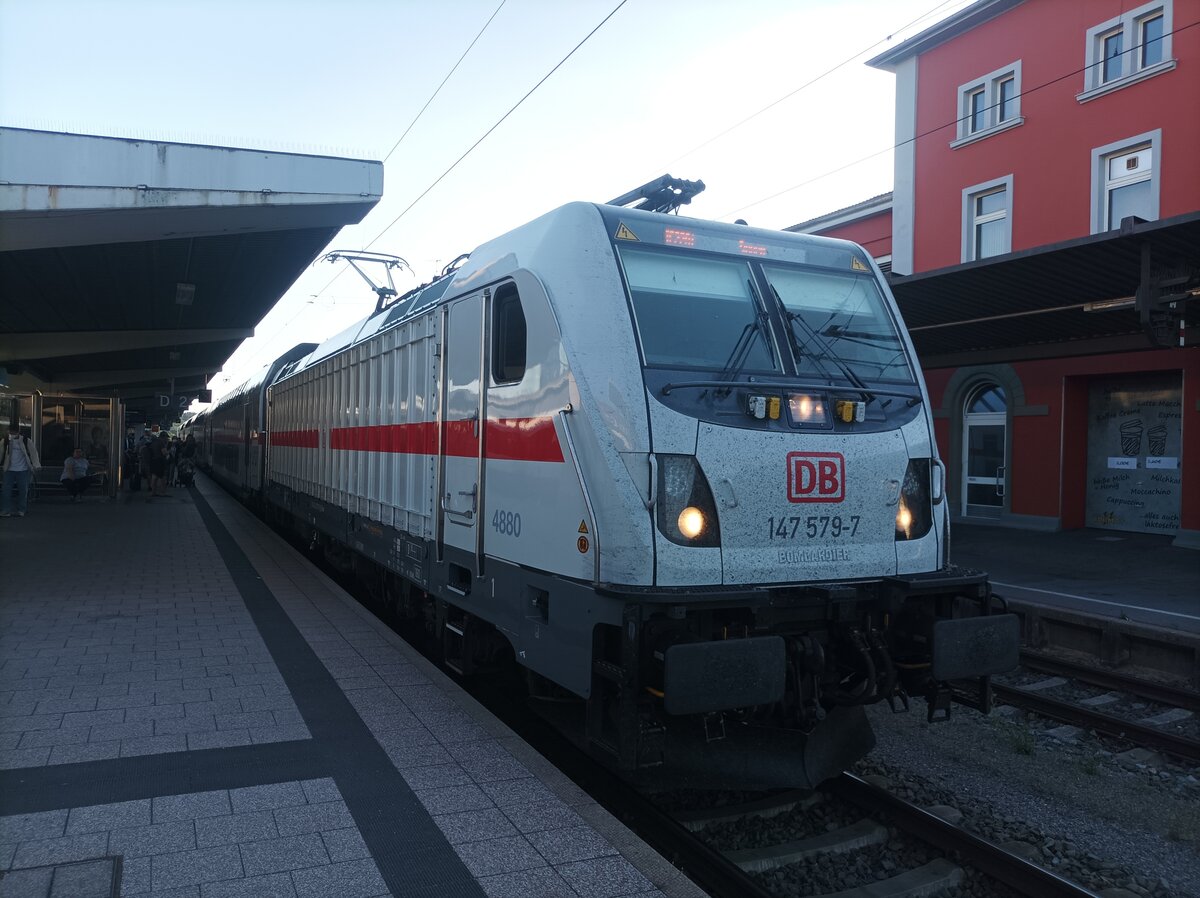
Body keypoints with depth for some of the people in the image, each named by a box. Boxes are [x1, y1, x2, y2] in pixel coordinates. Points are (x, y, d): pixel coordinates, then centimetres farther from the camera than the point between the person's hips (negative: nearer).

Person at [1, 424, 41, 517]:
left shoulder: (26, 441, -3)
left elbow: (33, 453, -2)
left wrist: (36, 465, -7)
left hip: (23, 470, -2)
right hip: (9, 470, 2)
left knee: (23, 491, 2)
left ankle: (21, 511, 13)